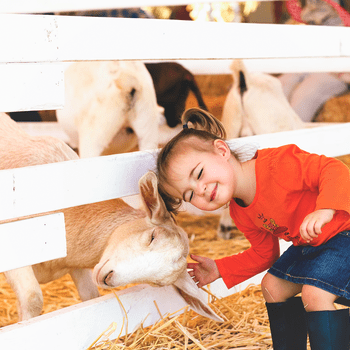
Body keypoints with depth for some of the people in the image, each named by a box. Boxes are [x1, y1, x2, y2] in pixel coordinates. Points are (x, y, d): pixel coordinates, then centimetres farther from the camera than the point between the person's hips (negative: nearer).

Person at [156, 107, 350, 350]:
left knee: (315, 293, -25)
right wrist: (220, 270, 5)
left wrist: (325, 210, -48)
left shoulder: (278, 165, -29)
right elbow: (264, 255, 12)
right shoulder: (242, 215, 0)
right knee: (273, 286, 14)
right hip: (308, 246, 9)